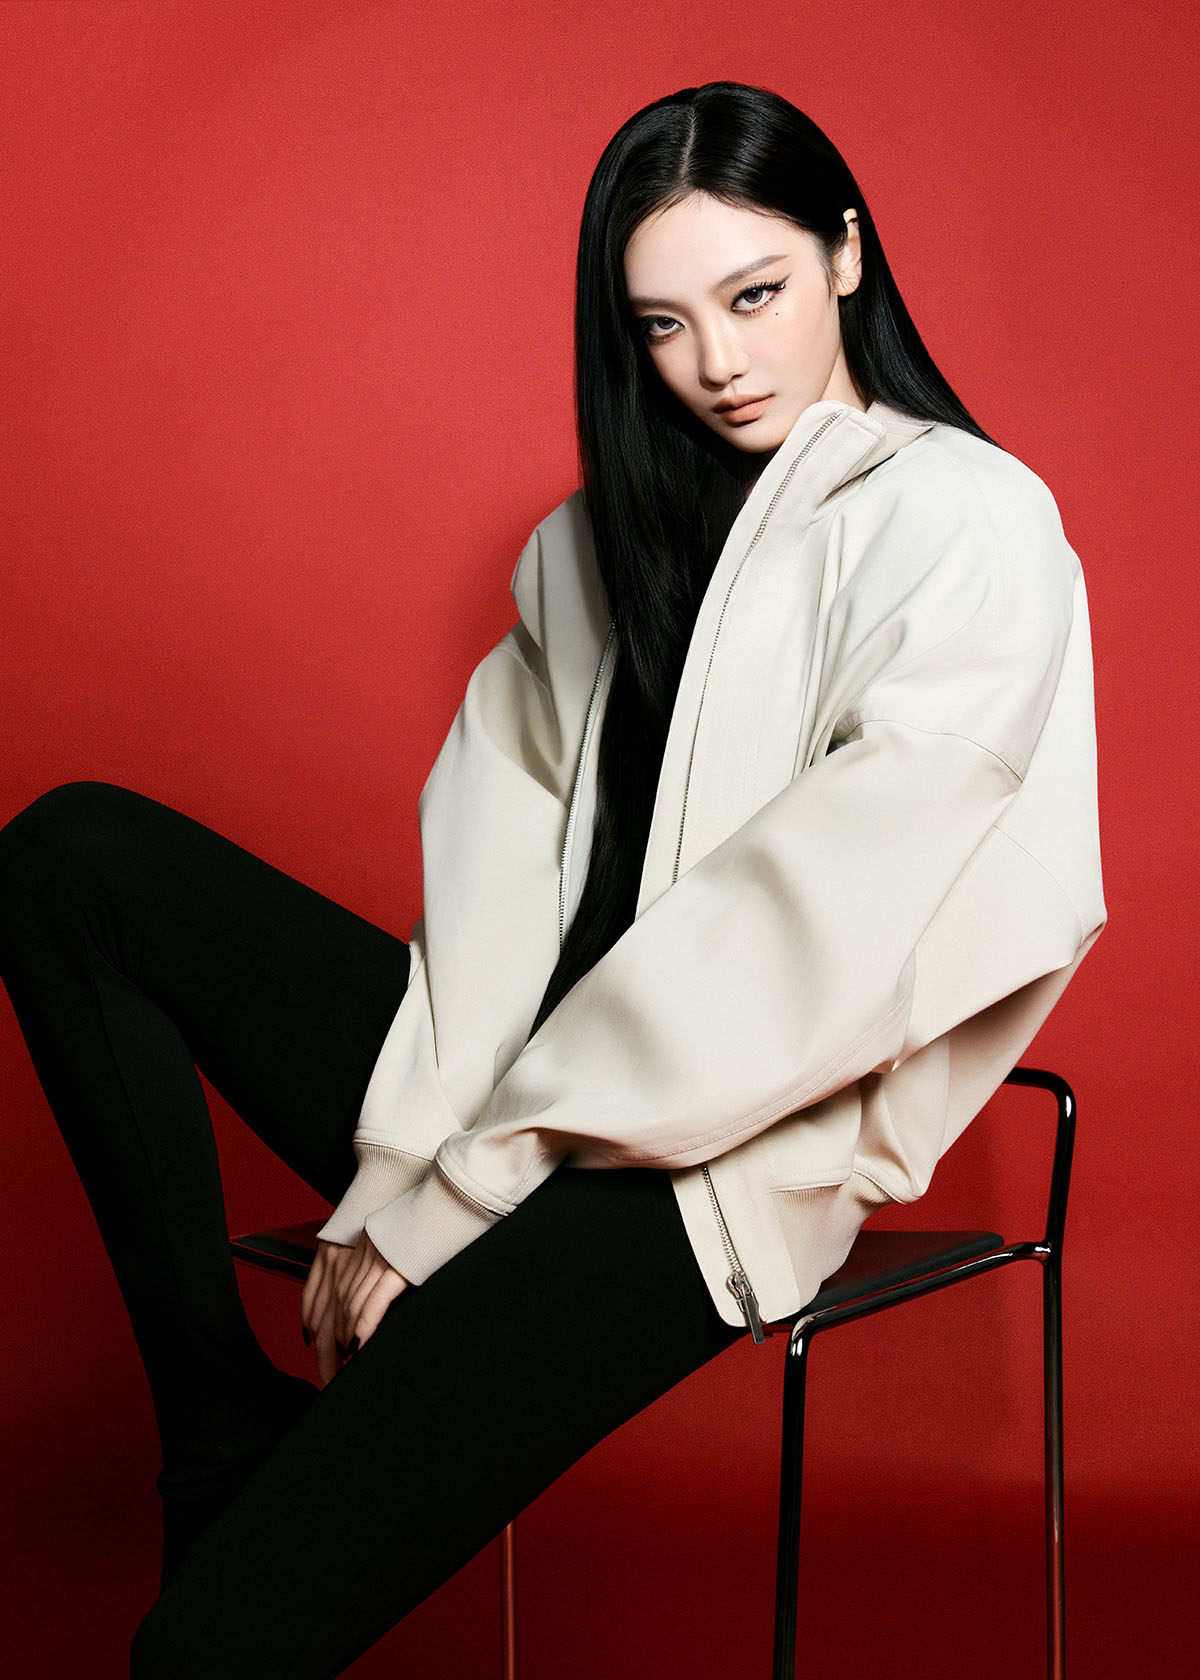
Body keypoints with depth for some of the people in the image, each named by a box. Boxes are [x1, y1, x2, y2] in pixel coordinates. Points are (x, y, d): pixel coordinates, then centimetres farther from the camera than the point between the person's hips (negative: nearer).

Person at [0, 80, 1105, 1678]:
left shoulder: (970, 528, -8)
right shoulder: (608, 525, 15)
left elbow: (814, 941, -17)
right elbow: (498, 838, 4)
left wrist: (446, 1190, -15)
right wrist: (402, 1151, -13)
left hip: (712, 1169, -7)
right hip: (521, 1089, 8)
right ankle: (227, 1424, -6)